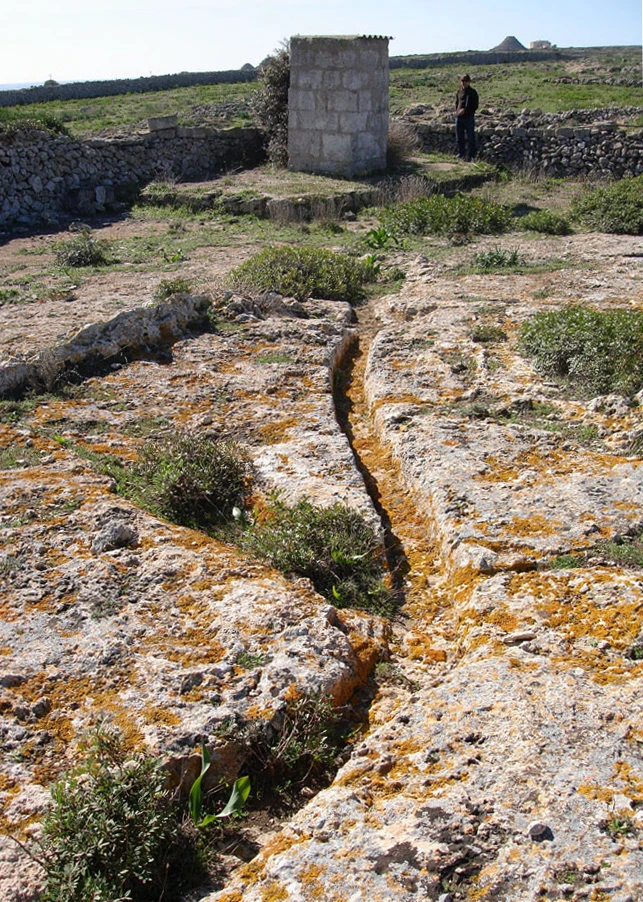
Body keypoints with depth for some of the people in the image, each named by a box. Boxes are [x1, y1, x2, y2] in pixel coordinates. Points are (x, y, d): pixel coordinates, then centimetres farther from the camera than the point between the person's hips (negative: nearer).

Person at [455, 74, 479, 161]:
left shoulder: (473, 92, -1)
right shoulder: (459, 92, 12)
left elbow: (475, 106, -5)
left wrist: (465, 110, -16)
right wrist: (458, 111, 0)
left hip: (469, 118, -5)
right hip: (459, 118, 5)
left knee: (470, 138, -4)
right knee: (459, 138, 8)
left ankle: (472, 156, -1)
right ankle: (461, 154, 17)